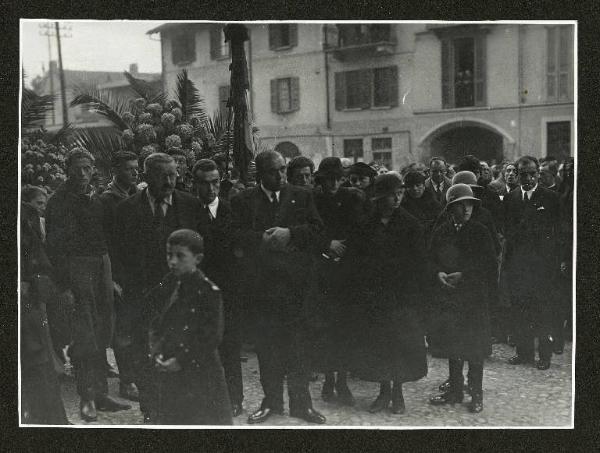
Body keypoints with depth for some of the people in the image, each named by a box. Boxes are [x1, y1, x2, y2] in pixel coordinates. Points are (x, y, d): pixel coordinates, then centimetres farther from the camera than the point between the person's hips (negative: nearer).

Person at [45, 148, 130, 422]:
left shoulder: (96, 198, 14)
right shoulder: (59, 201, -5)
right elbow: (54, 245, -9)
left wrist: (112, 277, 9)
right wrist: (63, 285, -15)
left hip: (101, 265, 6)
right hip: (77, 267, -6)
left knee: (102, 335, 9)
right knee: (85, 336, -6)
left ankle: (99, 394, 19)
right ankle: (87, 398, 5)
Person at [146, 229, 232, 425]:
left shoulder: (208, 291, -13)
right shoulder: (166, 286, 6)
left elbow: (212, 336, -15)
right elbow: (155, 323, 13)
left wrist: (182, 361, -16)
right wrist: (156, 352, -3)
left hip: (199, 370, -6)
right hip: (167, 370, 6)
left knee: (204, 418, 1)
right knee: (169, 417, 15)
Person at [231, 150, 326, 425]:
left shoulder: (301, 197, 10)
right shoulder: (243, 201, 7)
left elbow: (316, 228, 3)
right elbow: (236, 235, -2)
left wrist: (289, 233, -12)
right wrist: (263, 239, -17)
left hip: (296, 280, 0)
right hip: (262, 281, 0)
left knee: (298, 343, 2)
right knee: (267, 344, 6)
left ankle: (301, 402, 12)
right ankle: (271, 401, 18)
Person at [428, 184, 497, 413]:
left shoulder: (480, 232, -1)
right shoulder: (441, 232, 7)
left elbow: (491, 266, -4)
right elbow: (431, 259, 11)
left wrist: (463, 276, -13)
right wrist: (438, 273, -10)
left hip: (474, 299, -3)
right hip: (448, 299, 3)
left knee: (474, 348, 0)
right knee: (452, 346, 11)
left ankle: (476, 394, 11)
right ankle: (455, 390, 23)